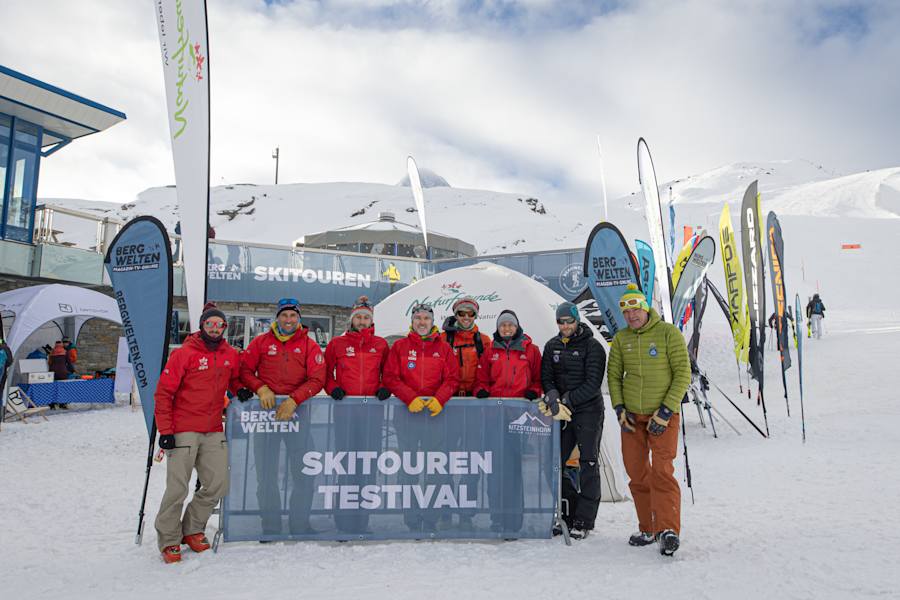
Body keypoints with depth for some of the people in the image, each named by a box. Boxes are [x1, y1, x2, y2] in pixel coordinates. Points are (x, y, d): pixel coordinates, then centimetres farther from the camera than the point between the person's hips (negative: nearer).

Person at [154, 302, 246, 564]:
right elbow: (164, 392, -7)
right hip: (183, 431, -5)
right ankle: (169, 540, 16)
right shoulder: (184, 354, -7)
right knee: (178, 488, -3)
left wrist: (240, 390, 2)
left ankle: (192, 530, 24)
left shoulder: (231, 355, 7)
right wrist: (165, 430, -12)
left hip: (213, 431, 5)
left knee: (218, 485, 3)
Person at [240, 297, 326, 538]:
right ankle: (270, 526, 19)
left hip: (297, 411, 0)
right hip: (266, 410, 1)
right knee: (266, 473, 6)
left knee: (304, 473, 0)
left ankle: (300, 524, 15)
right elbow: (244, 369, 7)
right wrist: (261, 389, -11)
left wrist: (293, 400, -16)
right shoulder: (261, 342, 8)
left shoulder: (309, 345, 4)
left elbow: (317, 379, -3)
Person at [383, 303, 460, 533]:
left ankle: (431, 521, 12)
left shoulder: (444, 348, 10)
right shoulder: (400, 346, 8)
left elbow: (452, 379, 5)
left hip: (435, 411, 1)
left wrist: (439, 398, -13)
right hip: (407, 412, 0)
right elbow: (391, 377, 0)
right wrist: (410, 398, -14)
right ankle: (411, 521, 13)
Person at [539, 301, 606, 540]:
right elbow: (546, 377, 4)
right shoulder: (552, 346, 9)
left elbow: (592, 384, -13)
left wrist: (567, 401, -16)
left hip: (588, 411, -5)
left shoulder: (592, 346, -7)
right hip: (562, 413, 5)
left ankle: (584, 521, 7)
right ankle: (569, 513, 19)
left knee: (588, 465, 0)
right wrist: (553, 397, -15)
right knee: (555, 462, 5)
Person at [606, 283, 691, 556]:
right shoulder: (621, 339, 5)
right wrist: (620, 409, -1)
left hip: (663, 415, -4)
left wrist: (665, 411, -14)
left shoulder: (668, 333, -7)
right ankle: (648, 529, 20)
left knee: (662, 471, -13)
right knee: (637, 474, 8)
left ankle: (668, 530, -7)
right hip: (631, 416, 4)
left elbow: (683, 374, -9)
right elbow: (613, 375, 11)